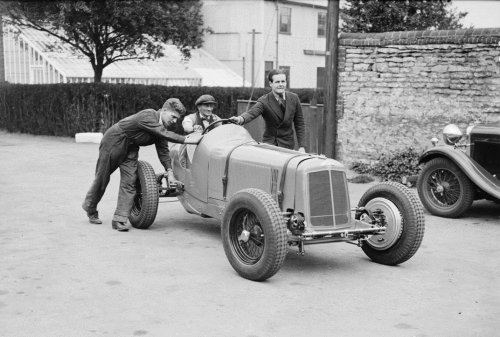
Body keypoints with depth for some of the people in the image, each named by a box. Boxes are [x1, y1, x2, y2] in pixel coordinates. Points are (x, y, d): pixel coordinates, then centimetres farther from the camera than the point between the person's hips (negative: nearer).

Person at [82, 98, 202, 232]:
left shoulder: (161, 127, -6)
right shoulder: (147, 116, -31)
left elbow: (163, 150, -4)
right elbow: (164, 134, -43)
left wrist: (170, 172, -13)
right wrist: (187, 140, -47)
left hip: (130, 148, 7)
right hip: (113, 143, -7)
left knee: (129, 182, -8)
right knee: (102, 179, 8)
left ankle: (120, 219, -8)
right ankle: (90, 209, 32)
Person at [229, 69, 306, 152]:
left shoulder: (294, 98, -1)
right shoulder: (264, 101, -11)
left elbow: (299, 124, 5)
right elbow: (251, 113, -30)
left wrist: (302, 147, -2)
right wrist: (241, 119, -54)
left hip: (288, 145, 2)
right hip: (269, 144, -1)